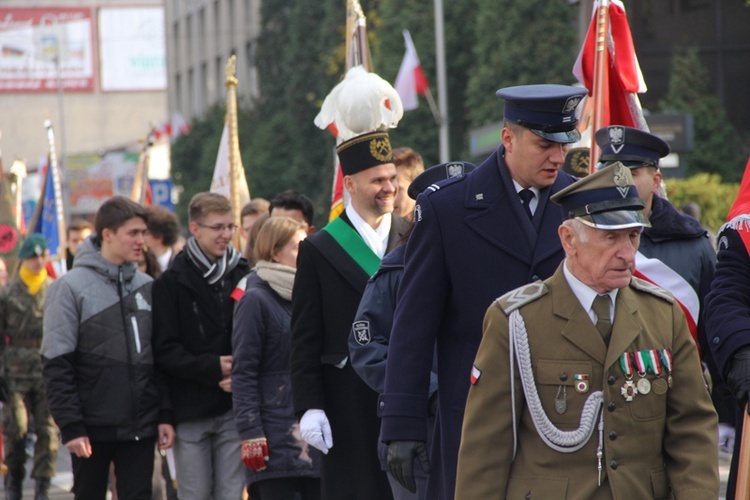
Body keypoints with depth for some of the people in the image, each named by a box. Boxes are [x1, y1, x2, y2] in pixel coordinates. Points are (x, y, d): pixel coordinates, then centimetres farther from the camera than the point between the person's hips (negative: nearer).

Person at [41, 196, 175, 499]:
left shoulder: (147, 288, 9)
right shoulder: (71, 287, -6)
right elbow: (56, 366, -9)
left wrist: (165, 416, 5)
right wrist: (70, 426, -14)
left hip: (141, 428, 4)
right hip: (94, 429, -4)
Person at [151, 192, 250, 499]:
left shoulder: (243, 276, 8)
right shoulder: (171, 283, 0)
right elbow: (164, 350, -6)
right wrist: (213, 367, -15)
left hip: (234, 409, 2)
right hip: (190, 412, -2)